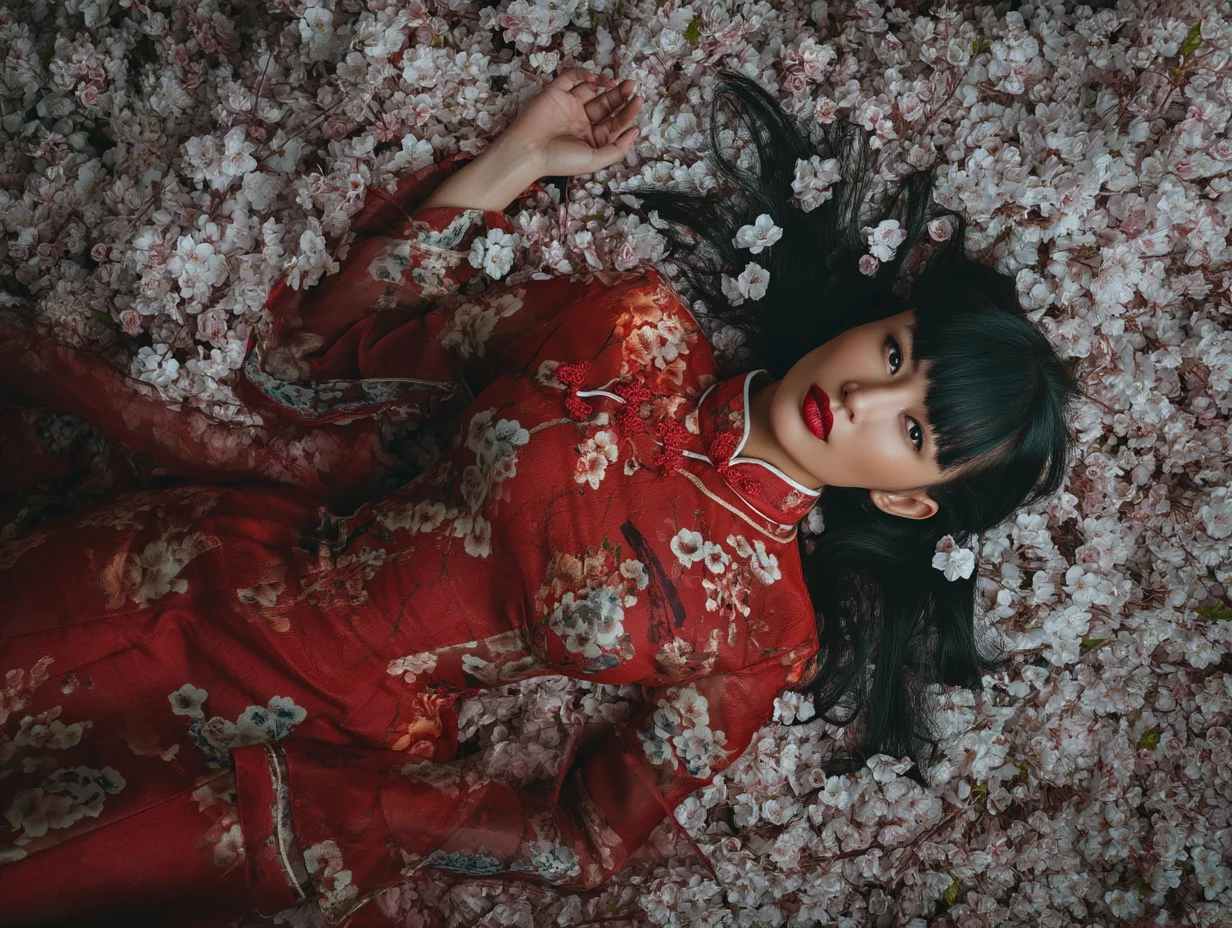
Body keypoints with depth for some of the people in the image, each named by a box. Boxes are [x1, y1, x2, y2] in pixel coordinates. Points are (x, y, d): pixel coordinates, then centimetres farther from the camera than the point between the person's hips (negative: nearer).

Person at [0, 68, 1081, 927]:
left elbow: (580, 841, -7)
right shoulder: (642, 329, -8)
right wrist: (518, 157, -10)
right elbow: (325, 366, -2)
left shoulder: (760, 632, -14)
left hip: (325, 762, -2)